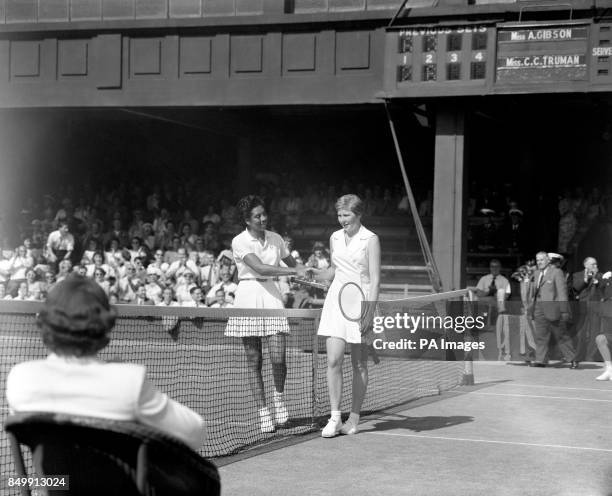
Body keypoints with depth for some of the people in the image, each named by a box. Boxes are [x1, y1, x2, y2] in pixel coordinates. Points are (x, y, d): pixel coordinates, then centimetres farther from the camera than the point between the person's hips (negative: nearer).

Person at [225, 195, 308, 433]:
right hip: (248, 295, -3)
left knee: (278, 357, -10)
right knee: (254, 361, 1)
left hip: (271, 294, 3)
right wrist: (294, 271, -23)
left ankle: (279, 396, 17)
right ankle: (263, 412, 10)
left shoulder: (275, 239, 9)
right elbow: (260, 267, -19)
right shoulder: (240, 242, -6)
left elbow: (292, 263, 22)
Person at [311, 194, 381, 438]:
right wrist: (313, 272, 3)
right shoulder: (335, 238, 11)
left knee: (359, 365, 3)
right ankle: (335, 418, -5)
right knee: (333, 360, -8)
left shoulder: (370, 240, -4)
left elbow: (375, 279, -8)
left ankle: (354, 419, 12)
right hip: (336, 299, 4)